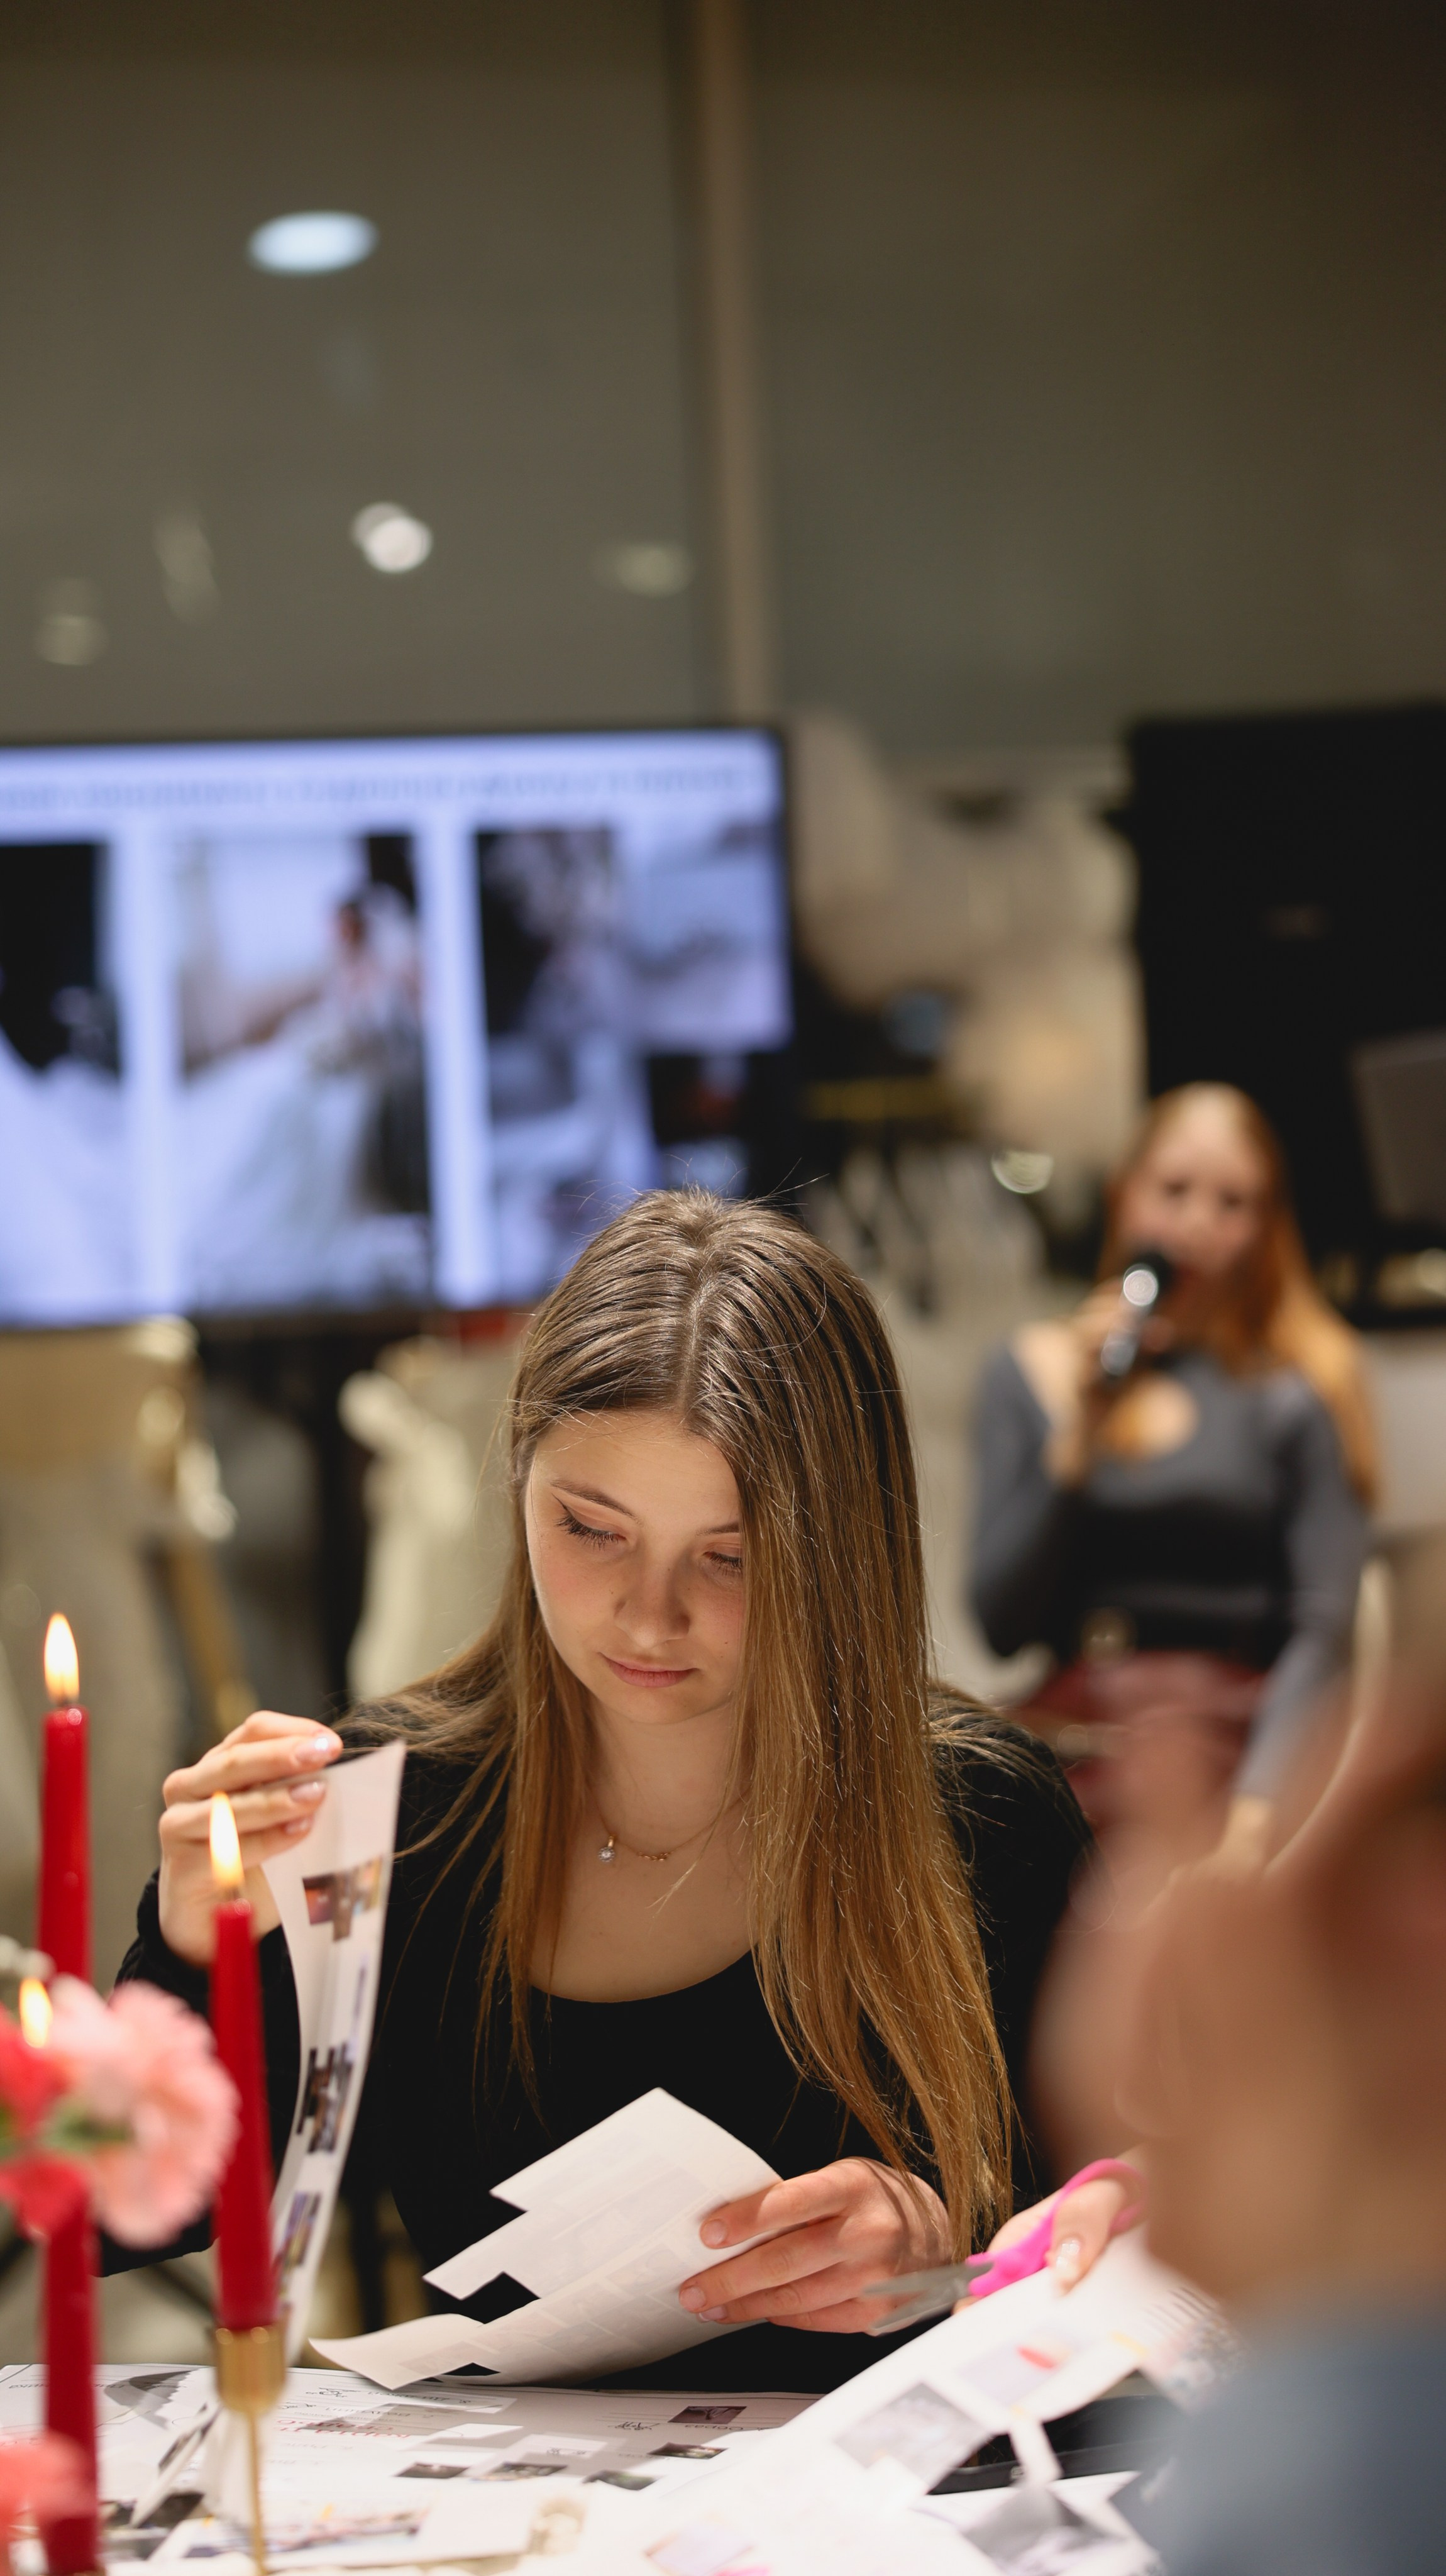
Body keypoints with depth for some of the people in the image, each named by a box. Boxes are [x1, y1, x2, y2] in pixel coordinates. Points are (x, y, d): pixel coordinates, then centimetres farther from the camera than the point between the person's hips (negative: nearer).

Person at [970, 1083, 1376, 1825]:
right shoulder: (1028, 1370, 15)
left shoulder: (1296, 1384, 5)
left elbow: (1323, 1628, -3)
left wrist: (1257, 1800, -17)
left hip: (1229, 1722, -2)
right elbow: (1002, 1626, 7)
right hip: (1066, 1718, 2)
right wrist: (1078, 1438, -2)